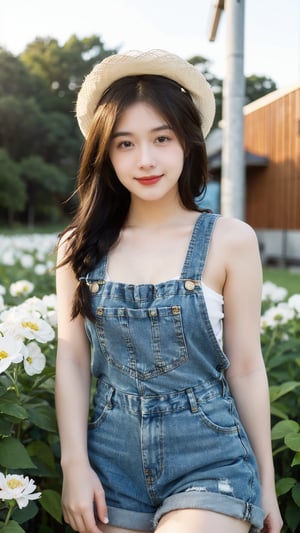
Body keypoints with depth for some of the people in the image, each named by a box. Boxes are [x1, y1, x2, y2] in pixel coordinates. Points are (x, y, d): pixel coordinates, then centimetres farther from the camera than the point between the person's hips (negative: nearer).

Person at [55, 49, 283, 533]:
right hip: (113, 460, 2)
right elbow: (72, 361, 2)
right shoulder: (80, 247, -1)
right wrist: (75, 464, -4)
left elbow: (246, 369, -3)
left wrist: (266, 484, 2)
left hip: (210, 461, -2)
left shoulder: (230, 240, -7)